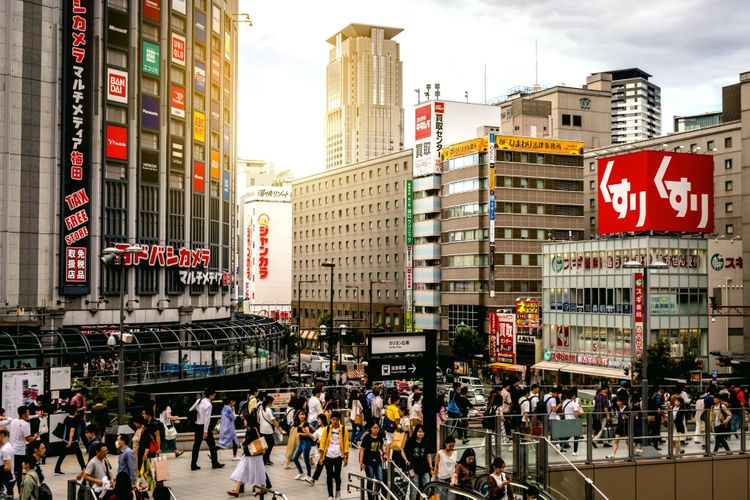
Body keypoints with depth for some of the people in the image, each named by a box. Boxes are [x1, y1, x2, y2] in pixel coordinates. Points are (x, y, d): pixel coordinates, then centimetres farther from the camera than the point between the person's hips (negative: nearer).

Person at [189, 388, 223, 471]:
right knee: (212, 445, 7)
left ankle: (193, 465, 11)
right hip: (204, 426, -7)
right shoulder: (209, 405, -16)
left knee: (196, 445, 10)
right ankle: (215, 463, 14)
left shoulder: (199, 401, 6)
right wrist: (205, 431, -19)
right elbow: (207, 419, -19)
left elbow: (191, 410, 11)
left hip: (196, 426, 7)